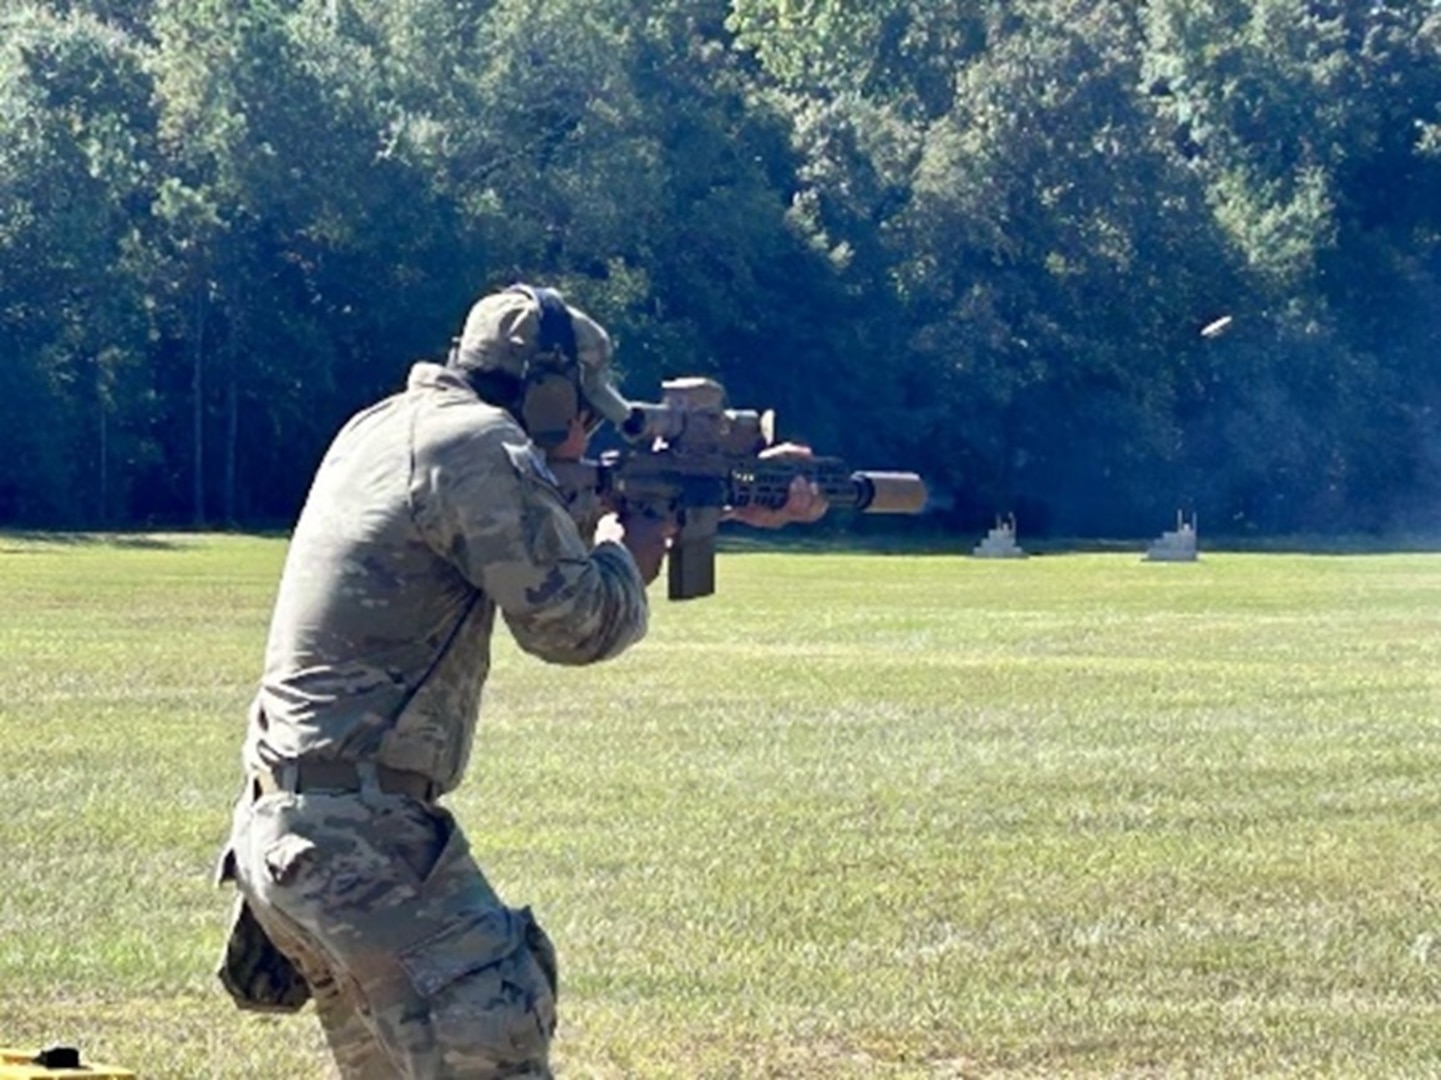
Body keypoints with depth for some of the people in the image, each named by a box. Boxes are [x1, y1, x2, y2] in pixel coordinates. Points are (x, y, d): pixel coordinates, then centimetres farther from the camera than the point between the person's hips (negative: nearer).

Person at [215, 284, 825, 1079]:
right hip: (360, 839, -10)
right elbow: (573, 619, -11)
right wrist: (624, 559, 11)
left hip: (286, 832, 10)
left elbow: (541, 521, 28)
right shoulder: (478, 447, -13)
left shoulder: (386, 428, 16)